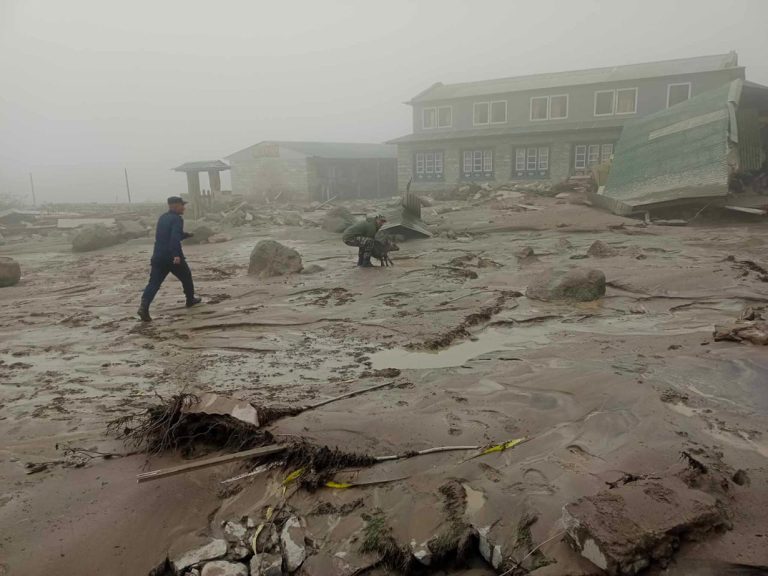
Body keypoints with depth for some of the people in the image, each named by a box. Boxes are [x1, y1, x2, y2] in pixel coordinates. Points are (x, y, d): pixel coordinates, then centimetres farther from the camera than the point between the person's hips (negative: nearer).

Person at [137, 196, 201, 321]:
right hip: (173, 257, -6)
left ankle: (144, 306, -20)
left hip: (158, 257, 6)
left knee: (154, 283, -2)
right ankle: (190, 300, 33)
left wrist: (186, 234, 43)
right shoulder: (177, 219, -9)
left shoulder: (162, 218, 18)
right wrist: (176, 254, -34)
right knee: (186, 277, 19)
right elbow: (175, 238, -25)